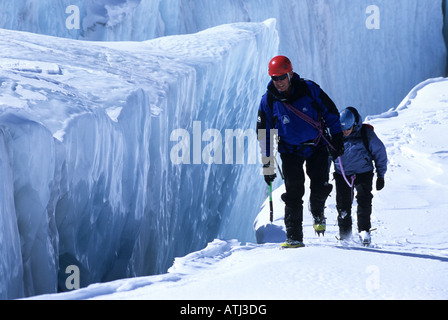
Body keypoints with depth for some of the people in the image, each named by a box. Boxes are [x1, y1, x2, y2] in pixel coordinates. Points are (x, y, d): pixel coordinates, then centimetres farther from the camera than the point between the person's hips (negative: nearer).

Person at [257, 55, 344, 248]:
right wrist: (267, 164, -3)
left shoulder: (309, 89, -12)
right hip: (290, 151, 0)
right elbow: (264, 134, -1)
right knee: (293, 193, -8)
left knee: (320, 187, -10)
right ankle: (294, 237, -2)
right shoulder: (268, 101, -9)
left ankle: (317, 213, 23)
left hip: (317, 147, 0)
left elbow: (331, 113, 0)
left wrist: (337, 139, -1)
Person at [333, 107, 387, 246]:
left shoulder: (366, 134, -11)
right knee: (343, 203, -2)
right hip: (342, 174, 2)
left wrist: (381, 175, 1)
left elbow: (380, 153, 1)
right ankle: (344, 234, 13)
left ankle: (364, 230, -9)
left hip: (363, 173, -2)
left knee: (364, 199, -17)